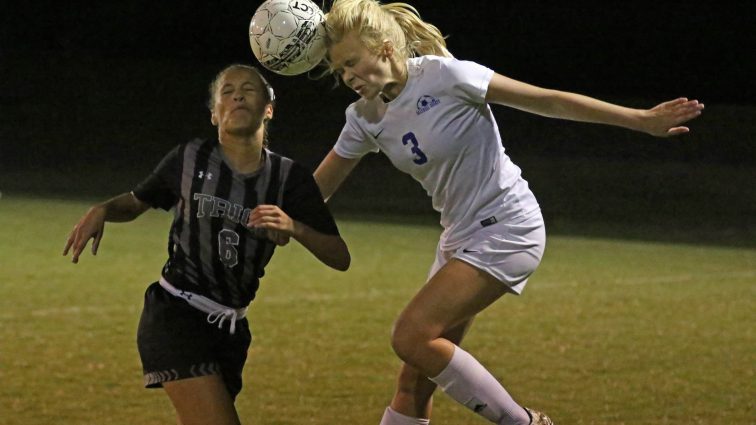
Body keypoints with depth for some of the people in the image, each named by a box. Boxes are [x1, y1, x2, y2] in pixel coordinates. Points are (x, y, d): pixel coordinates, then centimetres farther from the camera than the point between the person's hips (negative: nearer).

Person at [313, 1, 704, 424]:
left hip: (507, 229, -7)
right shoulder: (366, 118, 2)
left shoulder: (443, 76, -18)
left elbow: (549, 100, -15)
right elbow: (317, 189, 11)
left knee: (412, 337, -19)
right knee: (414, 383, 2)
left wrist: (642, 119, -16)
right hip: (461, 238, 7)